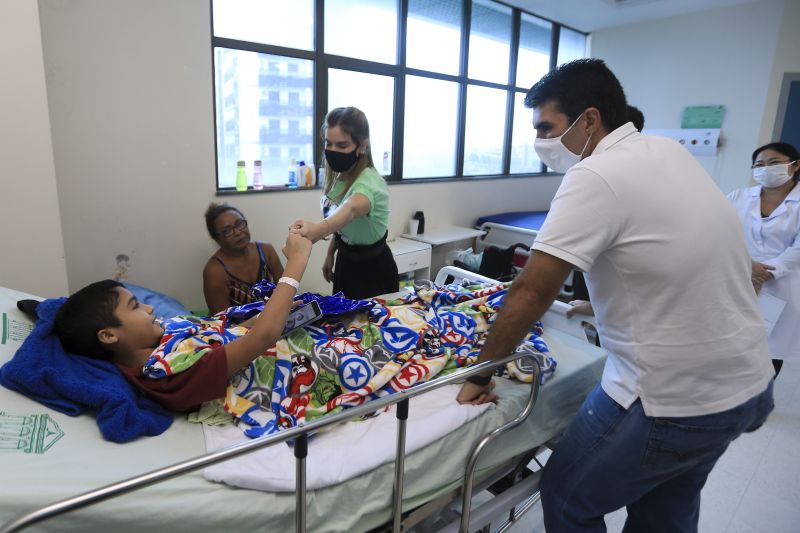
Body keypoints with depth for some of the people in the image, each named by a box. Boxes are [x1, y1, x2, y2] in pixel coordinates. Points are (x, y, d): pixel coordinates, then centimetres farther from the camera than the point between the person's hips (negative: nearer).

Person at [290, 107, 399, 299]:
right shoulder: (339, 175, -4)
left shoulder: (369, 182, -29)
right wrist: (330, 255, 11)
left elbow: (350, 209, -53)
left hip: (373, 271, -8)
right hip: (346, 262, 8)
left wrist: (319, 229, -71)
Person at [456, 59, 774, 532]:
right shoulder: (671, 151, 5)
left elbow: (530, 294, -20)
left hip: (676, 397, -9)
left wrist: (481, 374, -9)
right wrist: (602, 304, 19)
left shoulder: (594, 177, -20)